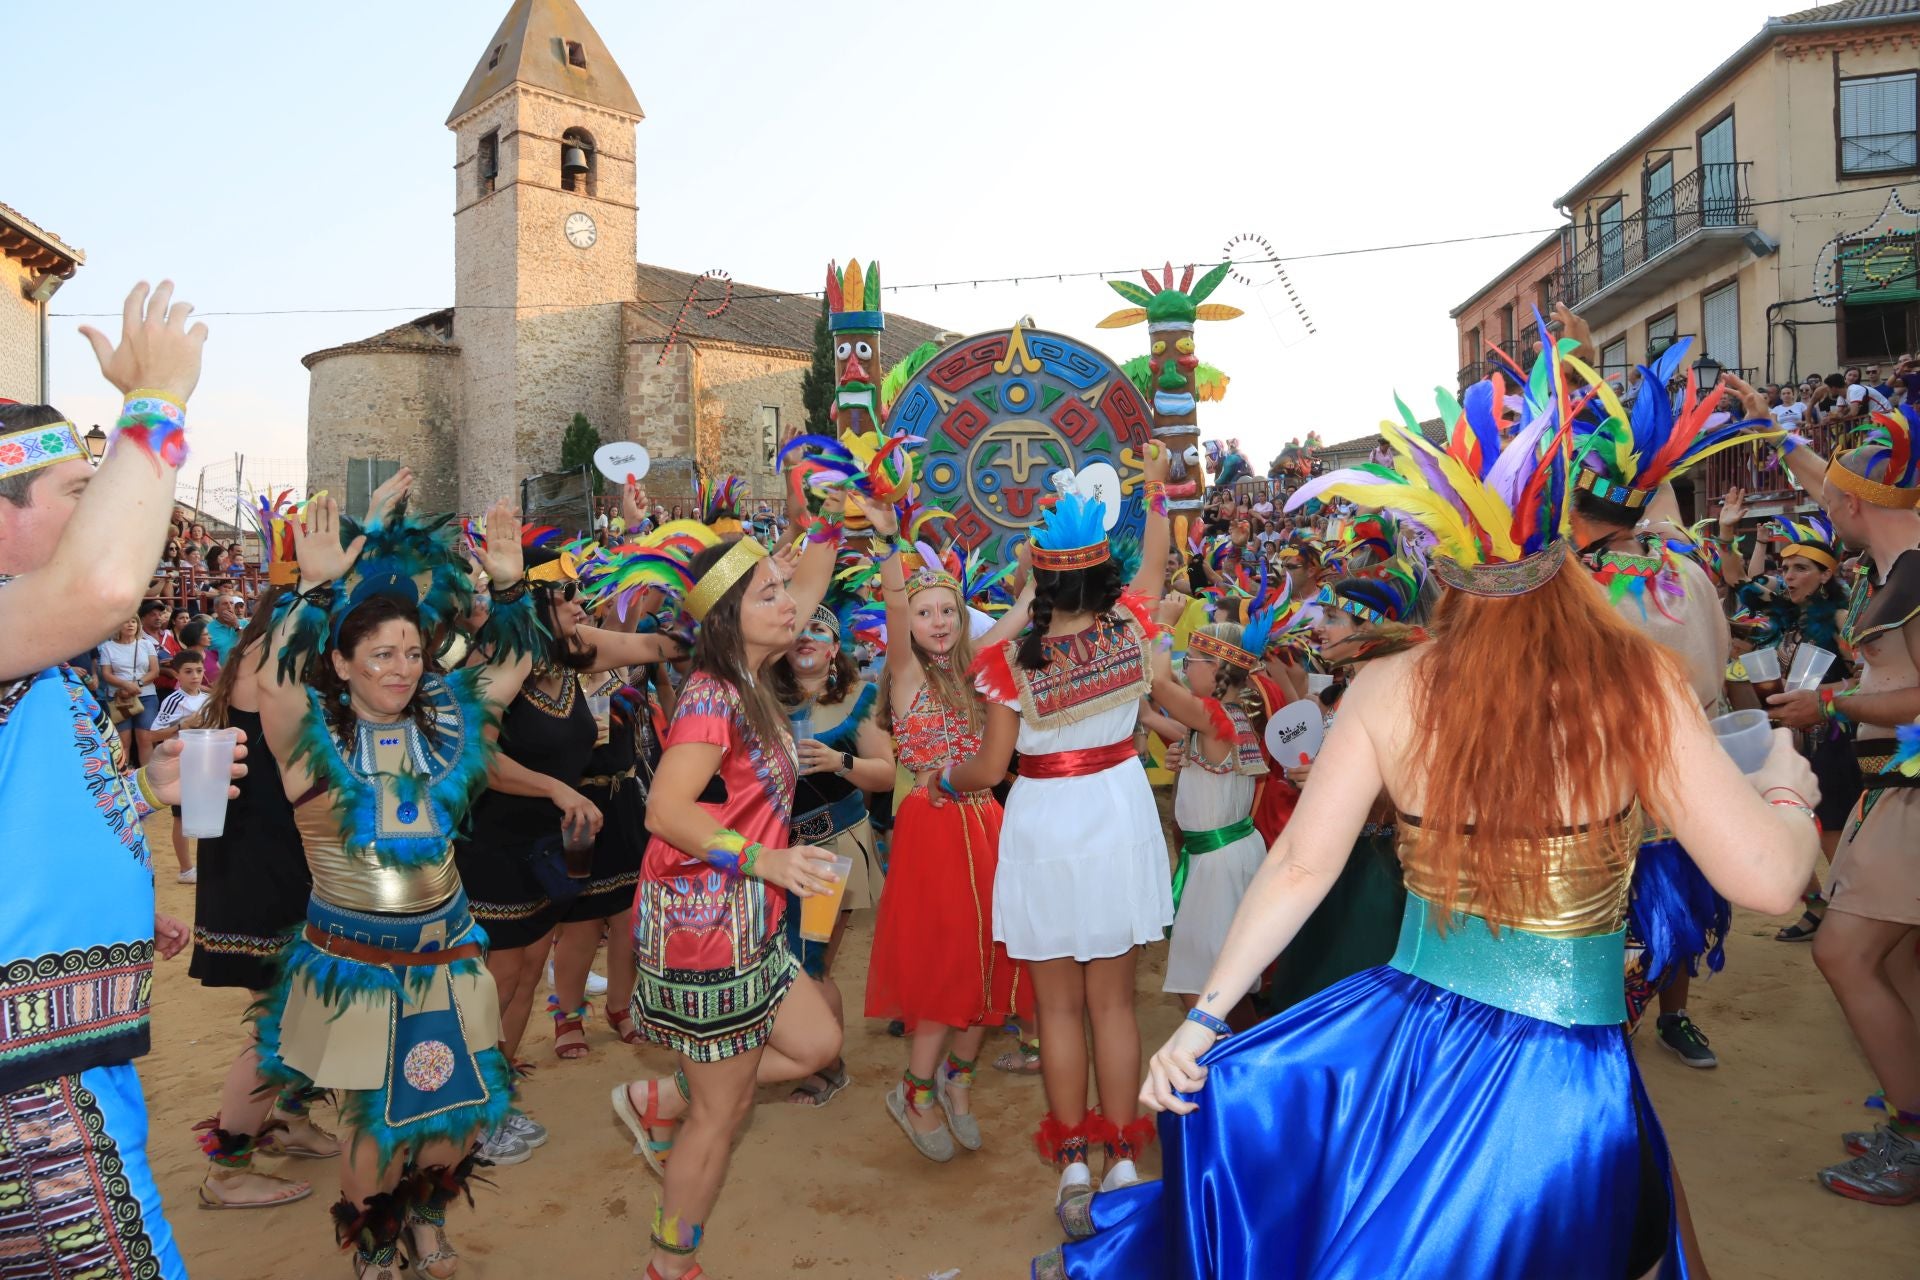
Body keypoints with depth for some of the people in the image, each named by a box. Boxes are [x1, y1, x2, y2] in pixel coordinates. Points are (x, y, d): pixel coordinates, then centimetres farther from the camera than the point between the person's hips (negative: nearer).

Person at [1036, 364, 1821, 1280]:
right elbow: (1766, 879, -13)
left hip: (1405, 1041, 0)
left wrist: (1204, 1019, 0)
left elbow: (1300, 868, -8)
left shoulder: (1387, 690, -11)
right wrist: (1786, 789, 10)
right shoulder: (1638, 680, -13)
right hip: (1563, 1076, 1)